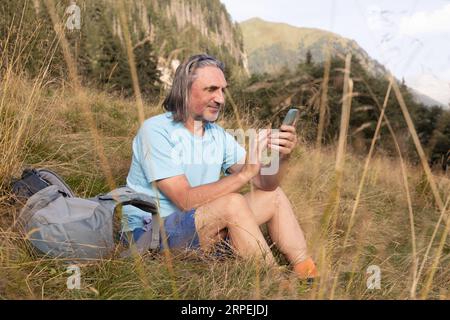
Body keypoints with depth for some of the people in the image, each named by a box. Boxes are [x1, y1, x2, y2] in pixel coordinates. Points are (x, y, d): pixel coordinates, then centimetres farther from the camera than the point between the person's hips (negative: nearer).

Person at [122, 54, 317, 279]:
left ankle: (309, 276, 5)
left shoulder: (219, 136, 6)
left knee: (274, 195, 4)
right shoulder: (156, 130, -15)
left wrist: (281, 158, -23)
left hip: (203, 226, 8)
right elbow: (186, 201, -25)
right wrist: (244, 174, -30)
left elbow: (264, 183, -2)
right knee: (232, 204, -30)